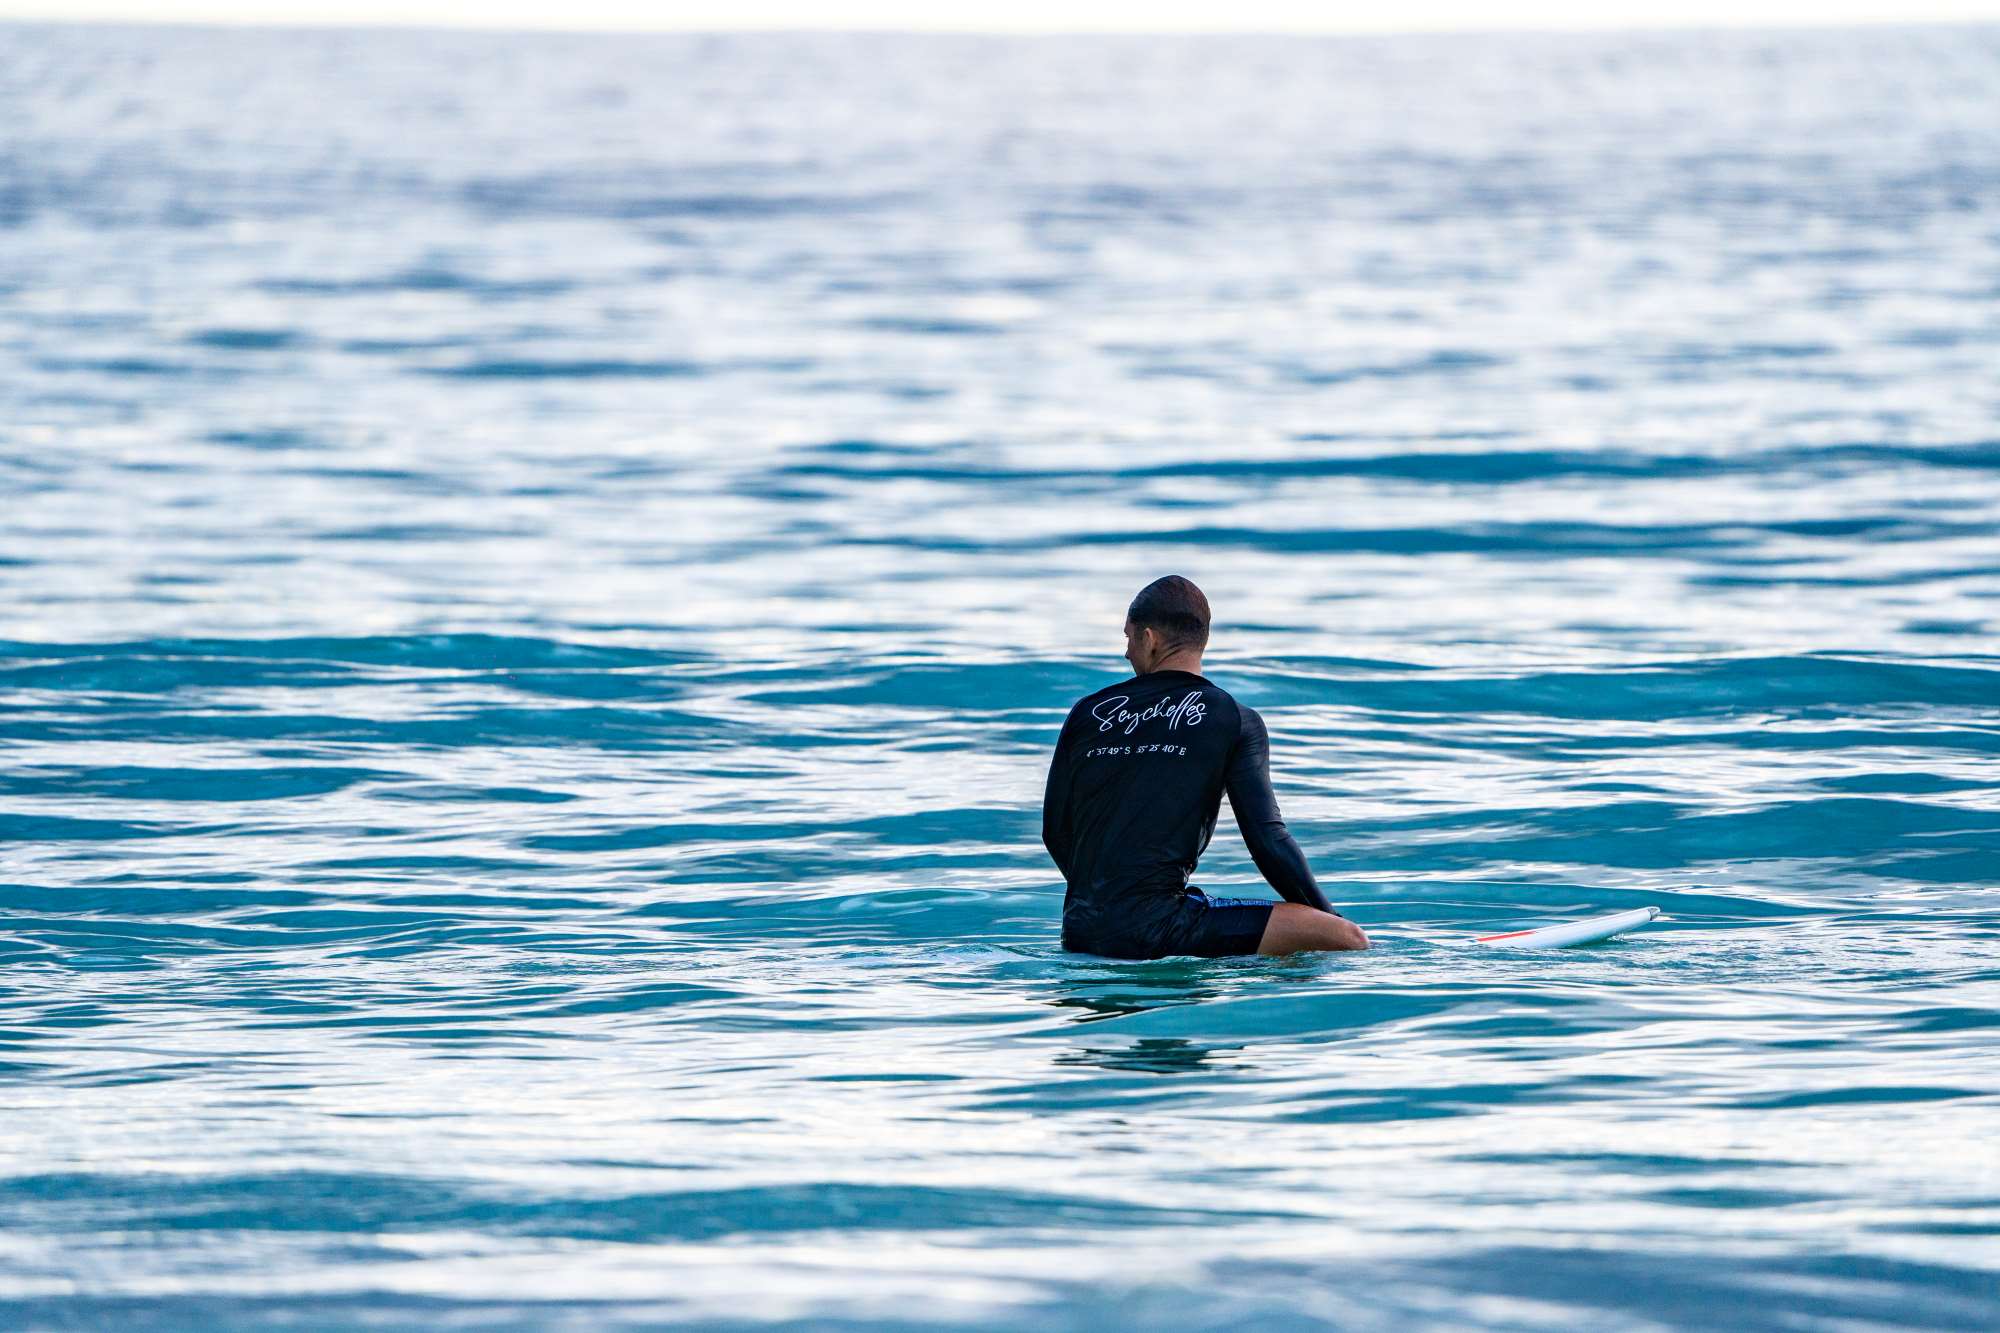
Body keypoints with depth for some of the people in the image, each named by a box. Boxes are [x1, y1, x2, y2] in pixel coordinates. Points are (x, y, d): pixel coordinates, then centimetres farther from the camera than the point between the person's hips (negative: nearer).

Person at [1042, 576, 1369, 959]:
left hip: (1079, 931, 6)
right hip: (1155, 929, -6)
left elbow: (1055, 832, 17)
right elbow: (1267, 838, -5)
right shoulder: (1236, 722, 1)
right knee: (1347, 940, -11)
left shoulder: (1088, 713, 13)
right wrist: (1329, 920, 5)